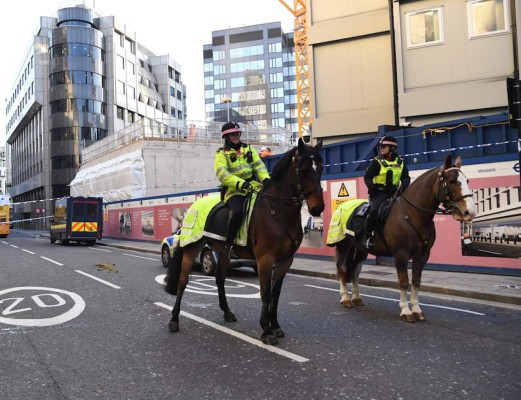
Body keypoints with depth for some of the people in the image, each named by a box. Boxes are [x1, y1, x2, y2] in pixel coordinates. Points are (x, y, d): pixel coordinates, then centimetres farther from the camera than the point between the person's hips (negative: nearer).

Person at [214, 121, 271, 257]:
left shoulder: (248, 149, 17)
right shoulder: (222, 154, 3)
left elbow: (259, 165, 7)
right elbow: (222, 174, -13)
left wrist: (266, 179, -14)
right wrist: (240, 183, -28)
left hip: (252, 188, 5)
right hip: (233, 191, -5)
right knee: (238, 212, -33)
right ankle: (228, 245, -16)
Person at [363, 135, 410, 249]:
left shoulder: (400, 162, 9)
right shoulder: (377, 161, 0)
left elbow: (405, 178, 7)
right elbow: (367, 177, -3)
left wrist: (403, 188, -14)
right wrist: (372, 188, -20)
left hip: (394, 192, 4)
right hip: (379, 192, -4)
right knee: (374, 210, -26)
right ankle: (368, 236, -14)